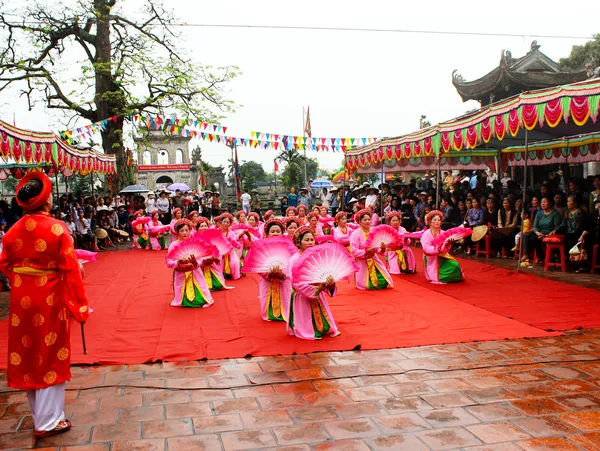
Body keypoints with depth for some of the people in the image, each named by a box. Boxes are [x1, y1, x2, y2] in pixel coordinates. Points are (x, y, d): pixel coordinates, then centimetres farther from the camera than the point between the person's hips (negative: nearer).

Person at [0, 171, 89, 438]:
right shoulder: (57, 229, -16)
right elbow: (70, 269, -16)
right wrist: (78, 304, -9)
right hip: (49, 299, -5)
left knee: (27, 355, 17)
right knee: (50, 358, 7)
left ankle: (40, 413, 34)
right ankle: (48, 422, 16)